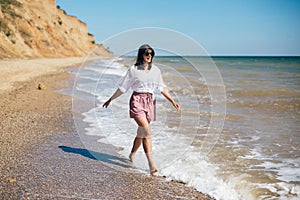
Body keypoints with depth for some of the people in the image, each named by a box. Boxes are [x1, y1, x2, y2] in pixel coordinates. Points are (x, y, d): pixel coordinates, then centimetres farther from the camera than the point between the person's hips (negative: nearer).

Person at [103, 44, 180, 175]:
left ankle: (132, 155, 37)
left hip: (149, 102, 4)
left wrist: (173, 101, 8)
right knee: (147, 131, -18)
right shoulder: (133, 70, 0)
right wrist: (110, 100, 11)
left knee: (141, 133, 11)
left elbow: (161, 88, 14)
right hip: (137, 101, -4)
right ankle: (151, 164, -19)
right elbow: (123, 87, 7)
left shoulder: (155, 70, 10)